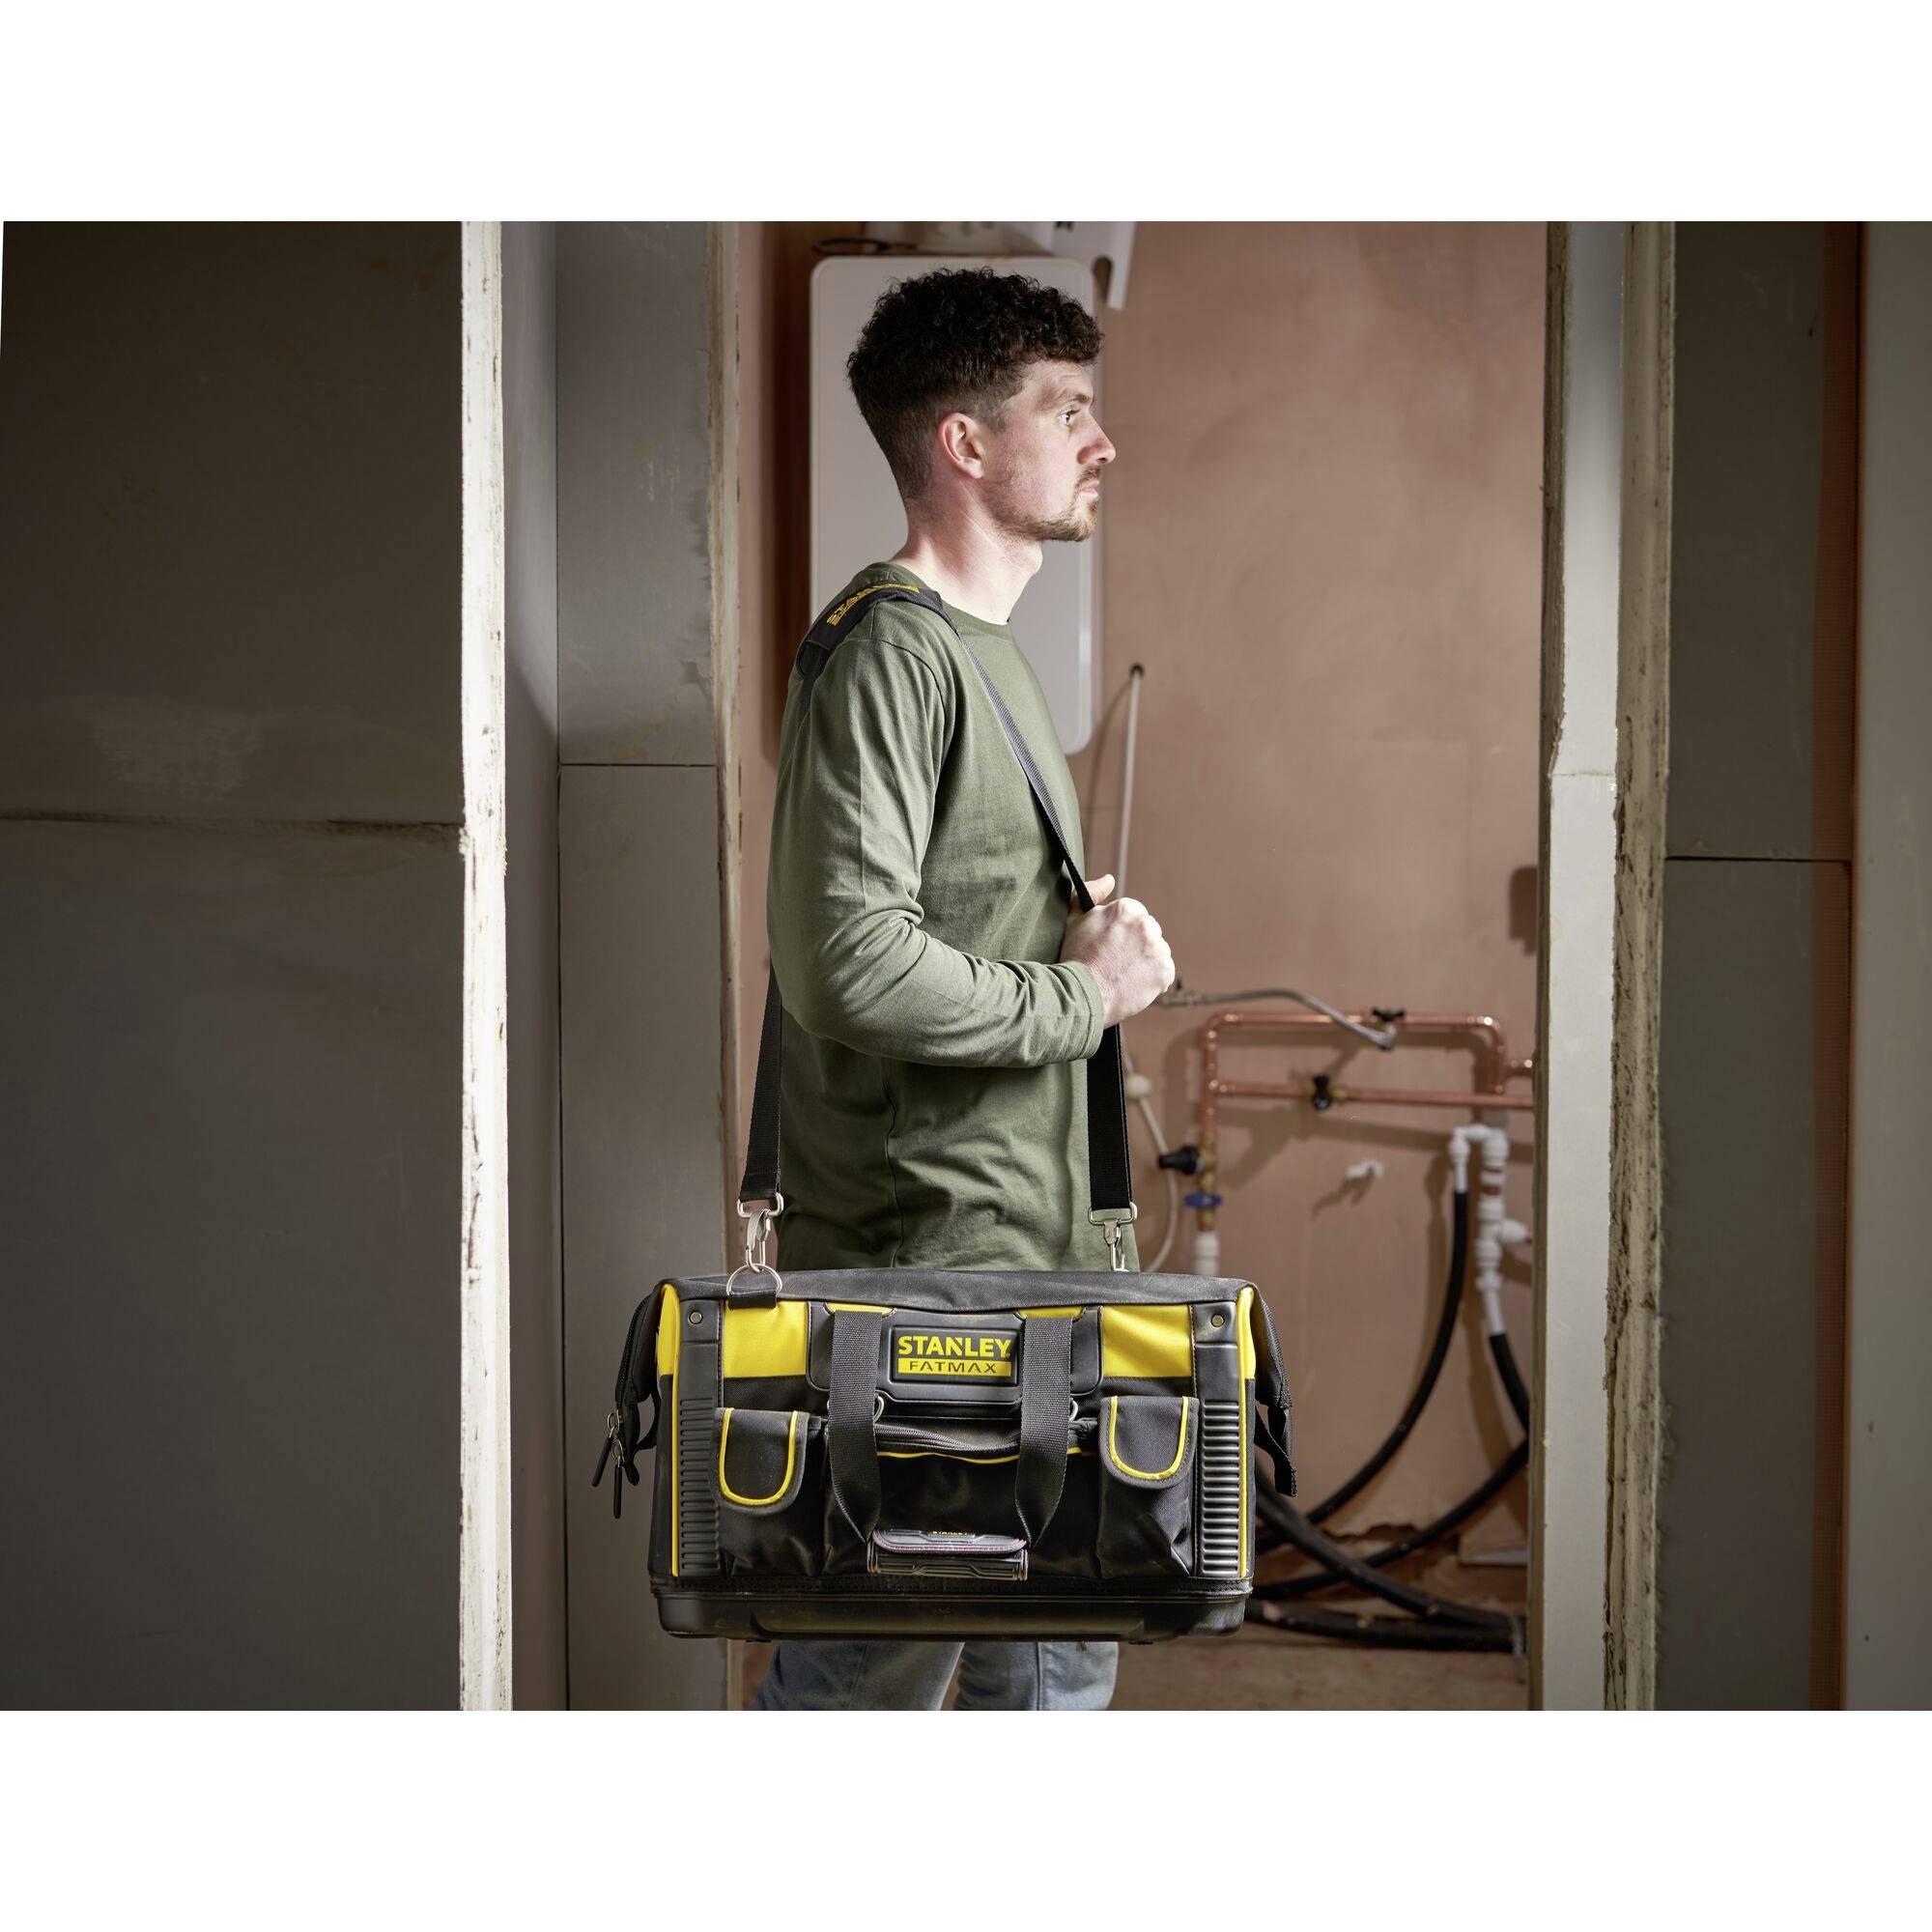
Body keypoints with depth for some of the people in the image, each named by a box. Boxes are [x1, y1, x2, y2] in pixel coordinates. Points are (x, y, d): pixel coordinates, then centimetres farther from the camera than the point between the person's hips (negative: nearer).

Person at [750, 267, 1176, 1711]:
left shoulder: (985, 646, 18)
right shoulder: (888, 653, -15)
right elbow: (853, 965, -25)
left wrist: (1092, 943, 8)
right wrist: (1083, 997, -13)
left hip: (1024, 1240, 10)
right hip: (918, 1262, -10)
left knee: (1057, 1653, 14)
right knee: (870, 1669, -5)